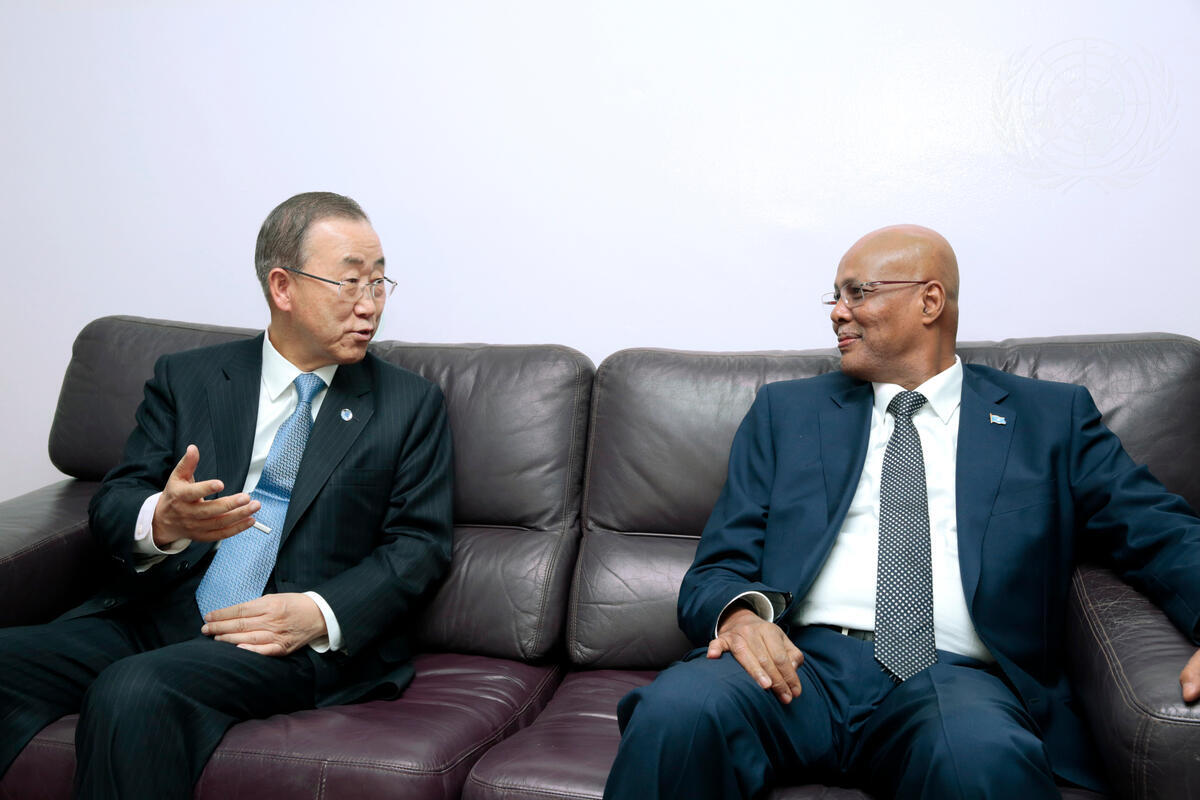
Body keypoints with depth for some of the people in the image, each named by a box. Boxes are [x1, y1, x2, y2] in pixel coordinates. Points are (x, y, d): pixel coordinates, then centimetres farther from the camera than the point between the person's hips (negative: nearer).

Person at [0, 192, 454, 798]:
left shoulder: (411, 404, 11)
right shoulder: (185, 378, 14)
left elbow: (419, 545, 4)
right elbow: (112, 504, 7)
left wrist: (320, 613, -14)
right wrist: (162, 521, -19)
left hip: (298, 642, -2)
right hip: (156, 617, 3)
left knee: (134, 691, -31)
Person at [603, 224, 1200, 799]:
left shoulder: (1051, 418, 17)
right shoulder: (786, 412, 18)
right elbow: (718, 569, 12)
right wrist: (741, 610, -13)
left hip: (954, 674, 0)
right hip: (801, 660, 1)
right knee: (673, 713, -32)